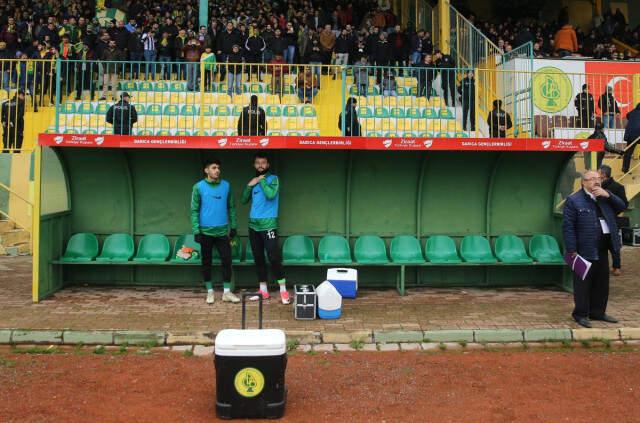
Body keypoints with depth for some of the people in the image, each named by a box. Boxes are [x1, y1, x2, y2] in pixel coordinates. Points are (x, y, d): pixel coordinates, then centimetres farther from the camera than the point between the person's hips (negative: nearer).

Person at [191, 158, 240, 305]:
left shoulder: (226, 185, 3)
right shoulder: (199, 187, -5)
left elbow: (231, 207, 9)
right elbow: (194, 210, -5)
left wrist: (233, 226, 6)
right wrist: (196, 231, -10)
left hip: (222, 231, 2)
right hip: (206, 231, -2)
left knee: (227, 260, 0)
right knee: (206, 262, 7)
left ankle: (227, 292, 9)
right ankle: (210, 291, 19)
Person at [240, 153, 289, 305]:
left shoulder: (273, 179, -3)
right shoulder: (253, 180, 14)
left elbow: (271, 195, -21)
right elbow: (244, 200, 10)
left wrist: (262, 180, -10)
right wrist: (250, 185, -2)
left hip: (268, 225, -6)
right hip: (253, 225, 6)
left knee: (274, 258, -9)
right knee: (258, 258, 10)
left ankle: (283, 291, -2)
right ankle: (263, 290, 18)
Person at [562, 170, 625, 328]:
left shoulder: (604, 197, 12)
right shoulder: (574, 200, -7)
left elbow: (621, 207, 8)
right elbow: (568, 227, -11)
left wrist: (608, 195, -8)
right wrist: (572, 251, -16)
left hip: (602, 249, 7)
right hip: (585, 250, -7)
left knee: (602, 282, 14)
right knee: (583, 283, 0)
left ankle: (598, 312, 27)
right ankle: (581, 314, 11)